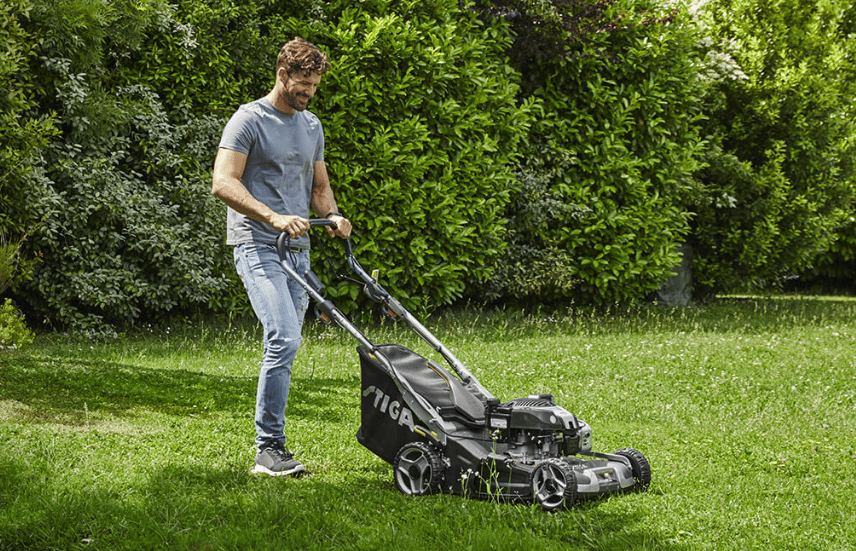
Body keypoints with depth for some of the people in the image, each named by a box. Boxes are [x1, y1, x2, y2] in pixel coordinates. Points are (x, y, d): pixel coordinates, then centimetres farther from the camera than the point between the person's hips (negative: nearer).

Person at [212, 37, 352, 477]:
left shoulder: (312, 126, 18)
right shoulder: (249, 119, -6)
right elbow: (223, 183, -14)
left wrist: (332, 216, 2)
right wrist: (273, 217, -25)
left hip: (298, 249, 8)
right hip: (258, 246, -8)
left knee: (284, 347, 8)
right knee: (284, 340, -19)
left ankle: (272, 446, 15)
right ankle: (268, 449, -14)